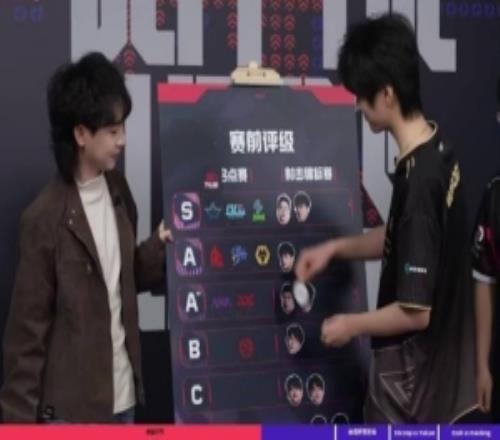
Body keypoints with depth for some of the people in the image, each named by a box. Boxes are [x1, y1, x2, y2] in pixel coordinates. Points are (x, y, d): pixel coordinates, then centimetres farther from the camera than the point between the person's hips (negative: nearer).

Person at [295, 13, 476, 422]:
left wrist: (352, 324, -10)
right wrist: (335, 247, 9)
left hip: (410, 377, -9)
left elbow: (416, 311, -25)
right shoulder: (438, 150, 0)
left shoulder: (418, 179, -28)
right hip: (439, 366, 9)